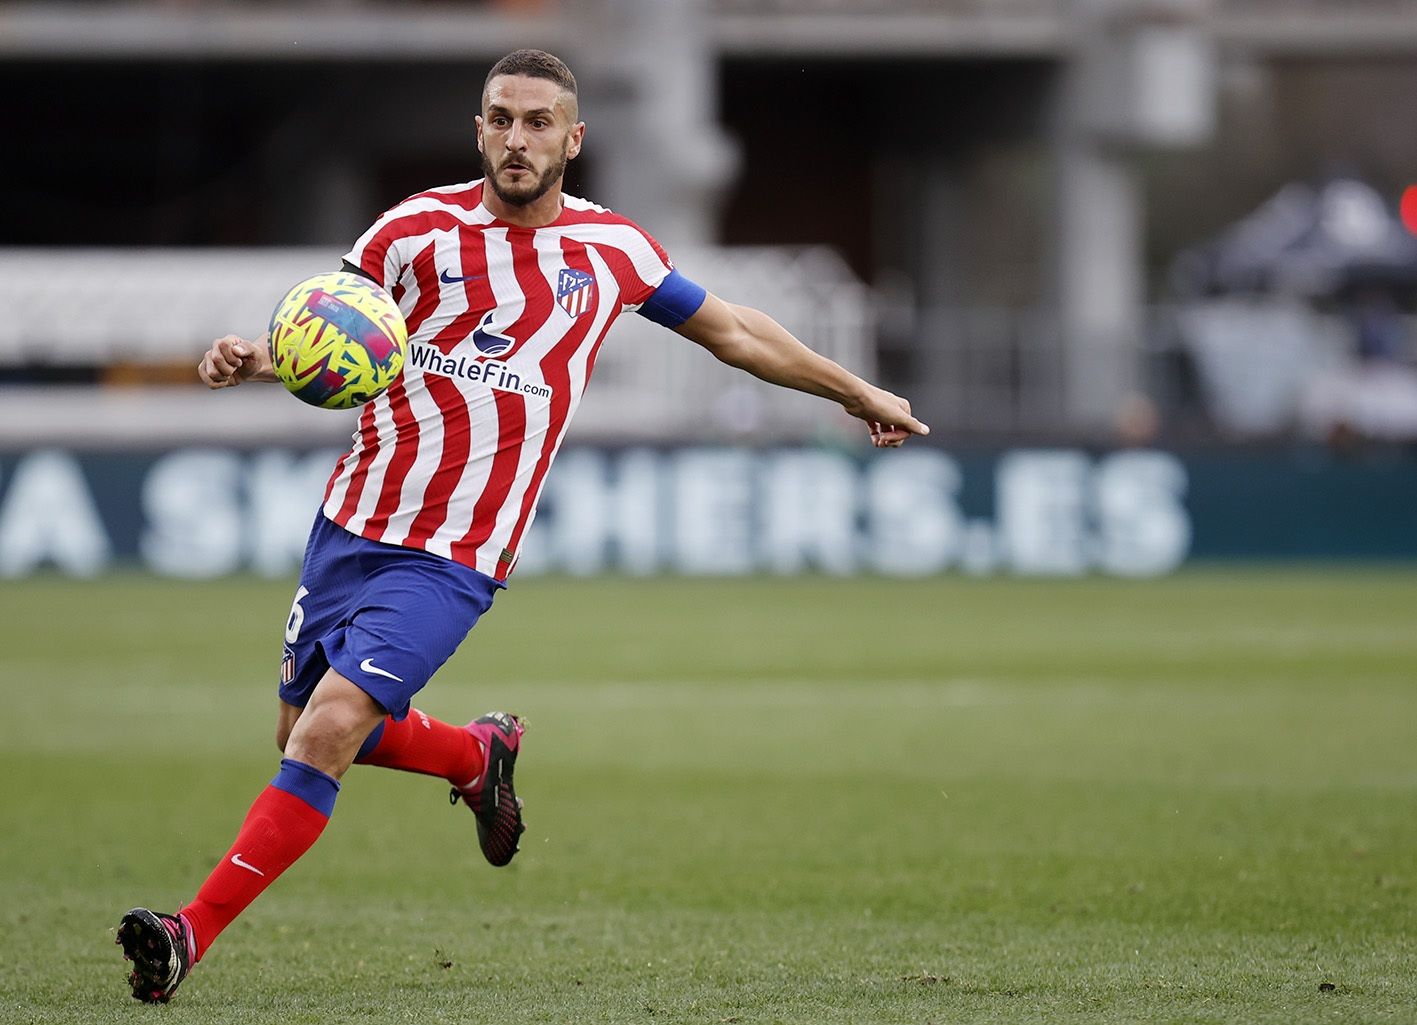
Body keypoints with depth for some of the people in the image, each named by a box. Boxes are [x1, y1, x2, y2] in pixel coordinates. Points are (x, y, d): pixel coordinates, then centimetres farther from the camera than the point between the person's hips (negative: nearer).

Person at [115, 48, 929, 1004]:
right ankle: (481, 754, 41)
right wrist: (248, 357, -23)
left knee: (327, 731, -19)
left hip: (450, 564, -3)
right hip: (350, 527, 3)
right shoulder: (421, 230, -3)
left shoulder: (611, 248, 1)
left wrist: (859, 393, 25)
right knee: (306, 733, 14)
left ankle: (194, 935, -16)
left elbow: (731, 329, 17)